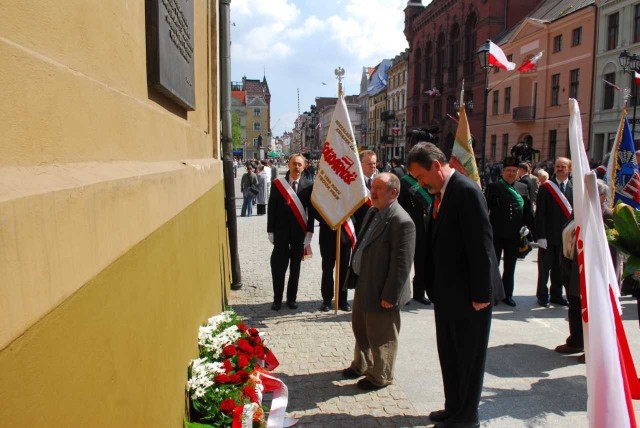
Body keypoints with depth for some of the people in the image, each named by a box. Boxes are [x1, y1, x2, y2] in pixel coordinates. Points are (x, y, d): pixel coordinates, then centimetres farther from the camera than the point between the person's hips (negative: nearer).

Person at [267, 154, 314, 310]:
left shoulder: (308, 186, -1)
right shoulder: (278, 183, 0)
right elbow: (271, 208, 1)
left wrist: (309, 232, -6)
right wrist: (270, 231, -3)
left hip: (299, 232, 1)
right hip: (281, 231, 0)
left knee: (295, 266, 9)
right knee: (278, 266, 0)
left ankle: (291, 298, 21)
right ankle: (277, 299, 12)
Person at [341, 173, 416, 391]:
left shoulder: (401, 221, -24)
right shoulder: (372, 212, 6)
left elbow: (402, 263, -24)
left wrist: (389, 296, -21)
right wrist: (355, 277, 16)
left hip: (381, 291, -9)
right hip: (363, 283, 9)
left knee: (381, 336, 9)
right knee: (360, 328, 25)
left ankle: (380, 376, 29)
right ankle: (361, 365, 46)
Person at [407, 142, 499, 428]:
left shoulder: (466, 191, -18)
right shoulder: (440, 194, 9)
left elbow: (481, 244, -21)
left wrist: (480, 294, -19)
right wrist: (434, 286, 10)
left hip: (467, 293, -9)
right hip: (447, 291, 9)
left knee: (468, 356, 7)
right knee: (449, 354, 19)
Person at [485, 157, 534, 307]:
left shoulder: (523, 188, 7)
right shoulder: (493, 187, -3)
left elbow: (528, 211, 10)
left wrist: (533, 230, 5)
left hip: (514, 235, 3)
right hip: (496, 234, -3)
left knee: (510, 267, 13)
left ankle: (507, 294, 25)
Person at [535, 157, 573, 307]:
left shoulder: (574, 189, 3)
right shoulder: (545, 187, -4)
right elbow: (540, 214, -7)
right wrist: (541, 236, -13)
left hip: (566, 236, 3)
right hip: (548, 235, -3)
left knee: (560, 268, 13)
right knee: (544, 267, 6)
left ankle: (556, 295, 26)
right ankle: (542, 296, 18)